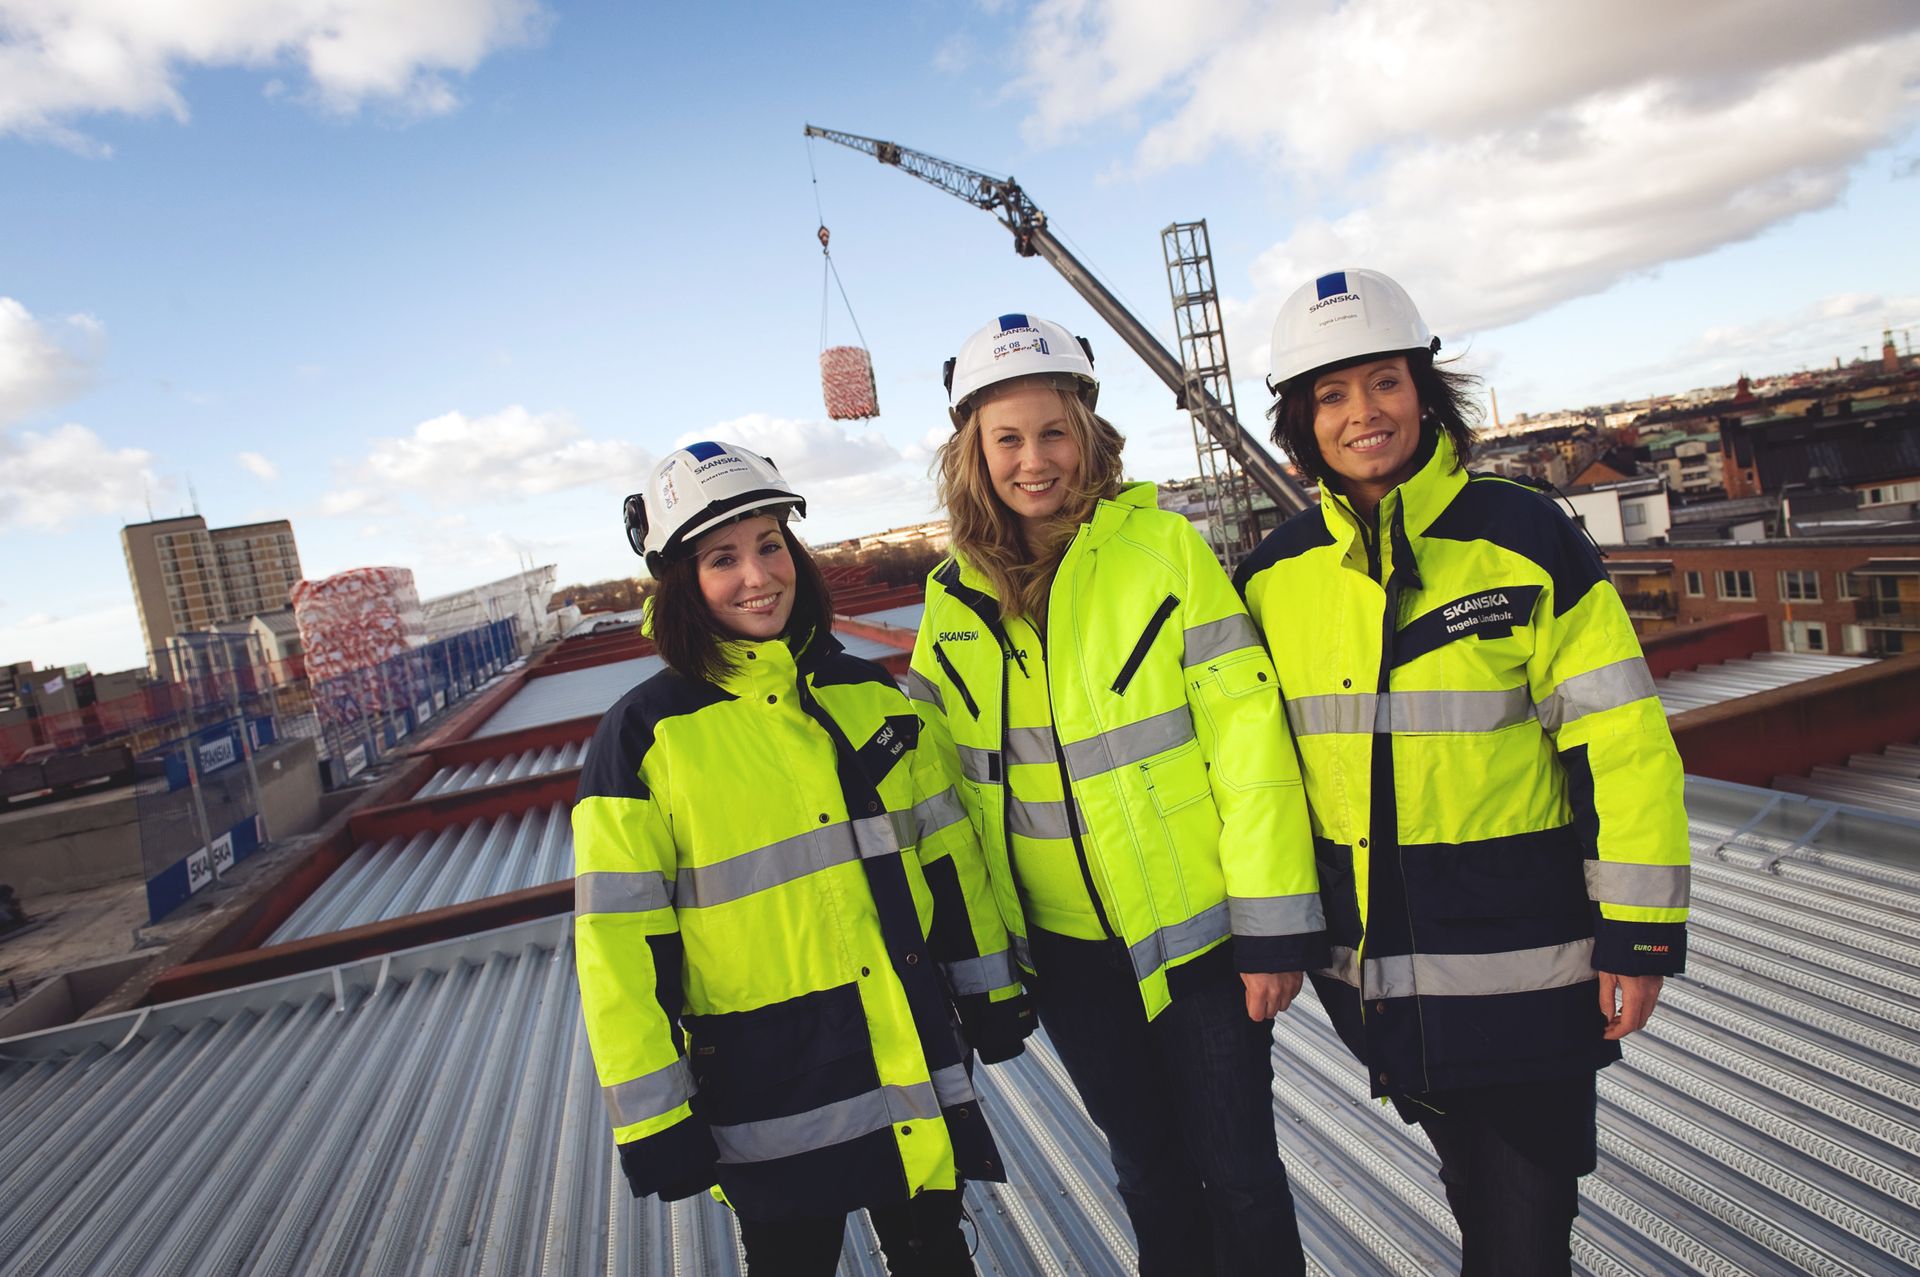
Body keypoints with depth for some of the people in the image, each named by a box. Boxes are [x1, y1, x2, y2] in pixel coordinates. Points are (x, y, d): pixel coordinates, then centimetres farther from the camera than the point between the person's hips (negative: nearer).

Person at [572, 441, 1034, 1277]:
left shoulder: (868, 695, 1)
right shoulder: (645, 736, -10)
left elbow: (945, 847, 8)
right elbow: (619, 937, -10)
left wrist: (989, 988, 11)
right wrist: (654, 1115, -8)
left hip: (915, 1057, 4)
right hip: (769, 1086, -3)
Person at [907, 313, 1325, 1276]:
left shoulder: (1163, 547, -11)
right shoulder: (953, 596, 0)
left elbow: (1246, 737, -12)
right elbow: (932, 767, 9)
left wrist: (1272, 926, -13)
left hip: (1193, 934, -3)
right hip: (1063, 951, 4)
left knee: (1239, 1175, 13)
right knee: (1149, 1172, 22)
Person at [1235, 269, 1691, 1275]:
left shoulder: (1525, 536, -10)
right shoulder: (1272, 575, -1)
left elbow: (1619, 740, -9)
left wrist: (1640, 932, -9)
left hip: (1524, 953, -3)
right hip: (1368, 961, 4)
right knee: (1475, 1196, 24)